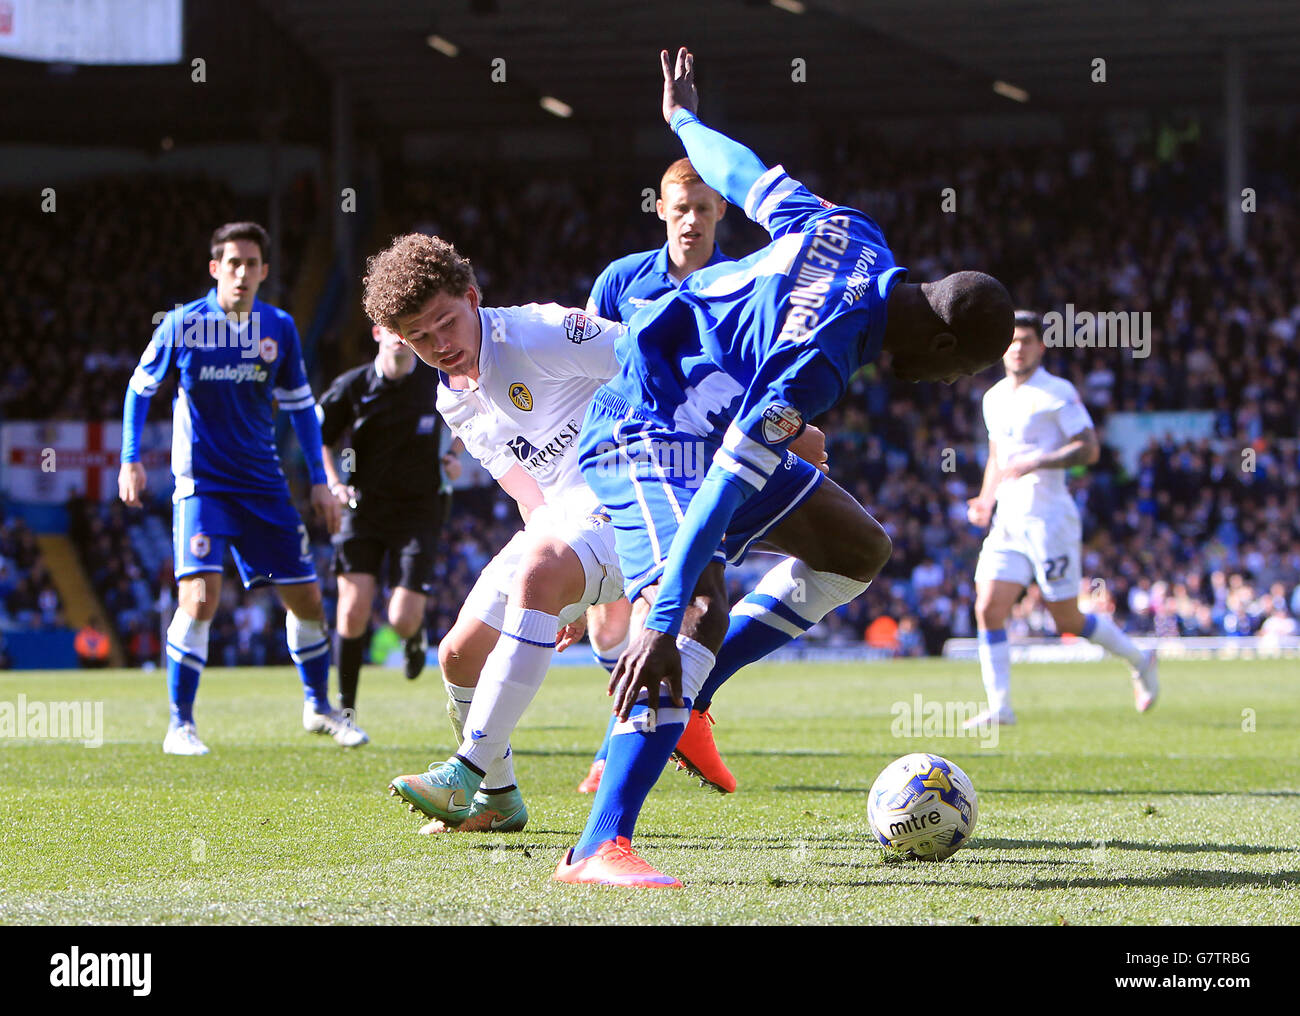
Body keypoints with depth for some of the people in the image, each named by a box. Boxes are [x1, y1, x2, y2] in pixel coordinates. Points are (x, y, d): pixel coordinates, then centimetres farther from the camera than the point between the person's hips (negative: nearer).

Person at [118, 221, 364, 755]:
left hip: (263, 484, 4)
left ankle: (318, 706, 28)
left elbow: (300, 404, 11)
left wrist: (319, 480, 9)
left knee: (306, 597, 5)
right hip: (201, 483, -4)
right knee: (201, 595, -21)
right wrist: (130, 460, -3)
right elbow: (141, 386, 5)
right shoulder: (181, 324, -7)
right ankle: (180, 725, -10)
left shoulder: (279, 328, 1)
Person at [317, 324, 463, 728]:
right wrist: (334, 485, -4)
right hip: (364, 509, 0)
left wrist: (455, 455, 4)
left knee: (403, 620, -10)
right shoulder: (351, 386, -4)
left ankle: (415, 634, 30)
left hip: (418, 510, 0)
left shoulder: (438, 377, -2)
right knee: (354, 613, -13)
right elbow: (317, 437, 9)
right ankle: (345, 709, 2)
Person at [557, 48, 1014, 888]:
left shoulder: (852, 236, -4)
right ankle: (599, 849, -40)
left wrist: (685, 120, 35)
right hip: (649, 433, -11)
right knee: (700, 606, -31)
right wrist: (663, 621, -40)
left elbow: (750, 177, 13)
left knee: (859, 550, 12)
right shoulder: (817, 363, -31)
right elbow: (725, 490, -36)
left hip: (714, 429, 11)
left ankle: (678, 707, 9)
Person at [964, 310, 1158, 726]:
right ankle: (999, 707, -5)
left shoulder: (1057, 392, -7)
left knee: (1067, 620, 1)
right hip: (1007, 521, 6)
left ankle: (1139, 660, 24)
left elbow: (1089, 449, -12)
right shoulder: (993, 398, 14)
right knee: (988, 610, -9)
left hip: (1049, 518, -6)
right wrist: (986, 501, 10)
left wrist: (1035, 463, -22)